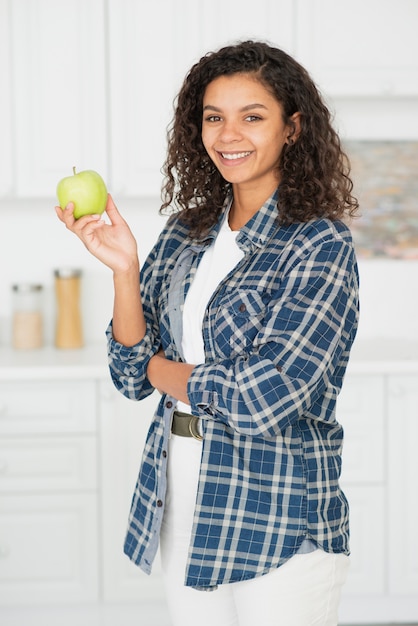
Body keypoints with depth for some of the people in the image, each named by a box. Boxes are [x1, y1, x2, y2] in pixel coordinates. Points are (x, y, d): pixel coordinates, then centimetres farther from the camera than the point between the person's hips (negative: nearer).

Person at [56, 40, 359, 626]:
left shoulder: (321, 246, -12)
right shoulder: (187, 233, 6)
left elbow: (263, 400, -21)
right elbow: (133, 376, 3)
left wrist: (161, 369, -5)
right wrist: (124, 268, -10)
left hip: (278, 518, -5)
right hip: (181, 508, 6)